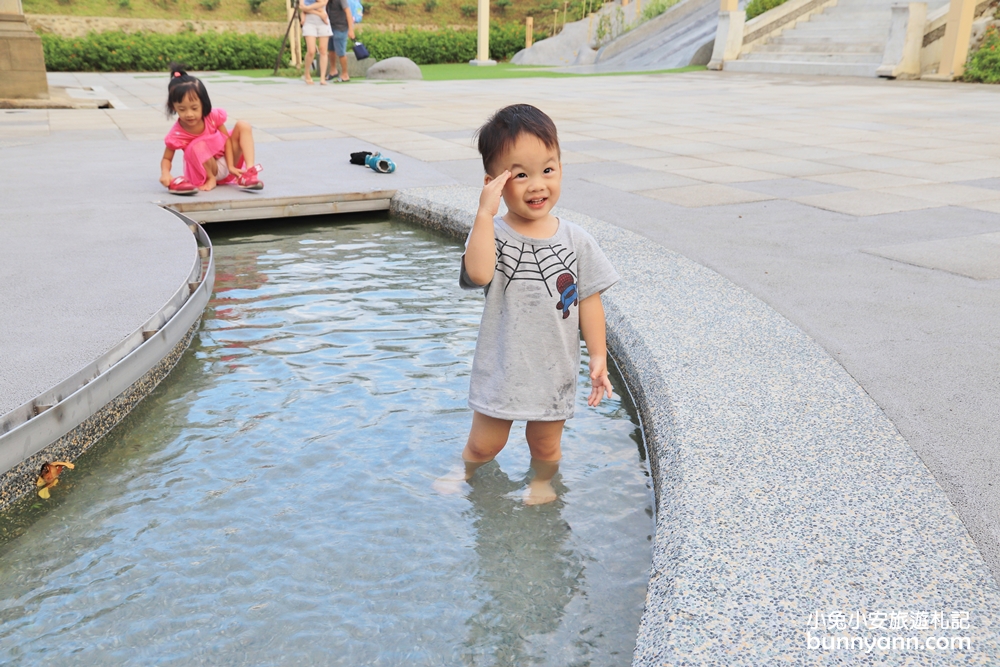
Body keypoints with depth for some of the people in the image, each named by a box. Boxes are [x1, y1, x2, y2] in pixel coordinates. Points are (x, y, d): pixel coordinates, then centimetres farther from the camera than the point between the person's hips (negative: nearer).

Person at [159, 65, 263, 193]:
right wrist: (165, 173, -35)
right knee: (197, 146, -34)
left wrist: (231, 166, -17)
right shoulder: (177, 134, -21)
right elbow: (166, 159, -12)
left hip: (226, 160, 3)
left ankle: (250, 171, -23)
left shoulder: (213, 117, -18)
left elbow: (227, 138, -9)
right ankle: (211, 179, -10)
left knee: (243, 125, -13)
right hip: (209, 168, -3)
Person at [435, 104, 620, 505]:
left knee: (546, 445, 19)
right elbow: (478, 273, -34)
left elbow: (589, 302, -1)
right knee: (485, 443, 16)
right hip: (501, 369, -1)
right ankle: (465, 469, 48)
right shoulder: (492, 235, -12)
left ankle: (541, 482, 49)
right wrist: (485, 213, -34)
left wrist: (598, 358, -4)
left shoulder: (576, 242, -6)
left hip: (554, 372, 1)